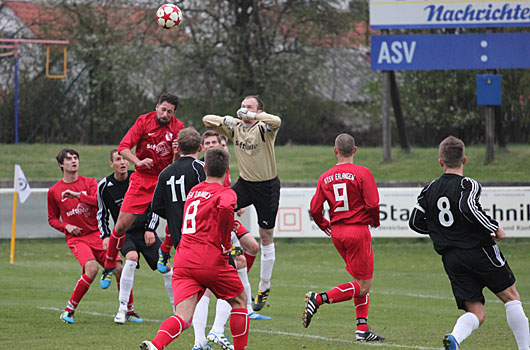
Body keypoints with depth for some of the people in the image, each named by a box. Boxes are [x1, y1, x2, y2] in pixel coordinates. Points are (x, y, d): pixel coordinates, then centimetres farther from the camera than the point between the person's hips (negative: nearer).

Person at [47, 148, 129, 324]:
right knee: (91, 268, -29)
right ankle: (68, 310, -17)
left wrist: (78, 195, -22)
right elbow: (52, 219, 16)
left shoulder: (89, 183, 7)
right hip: (76, 238, -2)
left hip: (97, 234, 2)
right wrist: (67, 227, -4)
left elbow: (99, 202, -11)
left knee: (118, 269, -10)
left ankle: (129, 311, 8)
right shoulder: (54, 191, 7)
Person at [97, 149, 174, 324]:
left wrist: (150, 229, -2)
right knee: (132, 257, -31)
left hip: (146, 231, 2)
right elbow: (101, 214, 11)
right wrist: (105, 236, 1)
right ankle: (123, 309, -25)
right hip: (124, 233, -2)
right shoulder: (104, 186, -3)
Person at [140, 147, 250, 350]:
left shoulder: (193, 191, 21)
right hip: (211, 262, -5)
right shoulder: (226, 193, -1)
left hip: (182, 263, 5)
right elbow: (225, 207, -24)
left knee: (183, 317, -9)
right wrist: (225, 244, -13)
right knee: (239, 301, 21)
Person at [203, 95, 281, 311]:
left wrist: (251, 115, -37)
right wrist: (225, 120, -13)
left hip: (267, 186, -5)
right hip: (244, 182, 5)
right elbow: (207, 120, 4)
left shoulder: (264, 129, -15)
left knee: (266, 236, 5)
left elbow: (276, 121, -38)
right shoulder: (235, 127, 2)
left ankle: (264, 287, 15)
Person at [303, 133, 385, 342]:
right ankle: (319, 299, -17)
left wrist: (325, 226, 21)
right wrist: (375, 222, 7)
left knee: (360, 281, 16)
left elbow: (315, 209, 1)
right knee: (363, 286, -2)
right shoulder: (362, 173, -9)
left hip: (337, 232, 6)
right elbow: (372, 204, -14)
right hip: (358, 230, -6)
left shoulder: (325, 178, 4)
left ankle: (362, 329, 10)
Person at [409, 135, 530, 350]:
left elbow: (416, 223, 12)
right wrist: (495, 229, -15)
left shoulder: (429, 190, 10)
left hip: (450, 259, 5)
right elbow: (470, 208, -27)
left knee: (476, 313, 4)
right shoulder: (468, 185, -8)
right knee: (511, 297, 12)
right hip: (479, 251, -5)